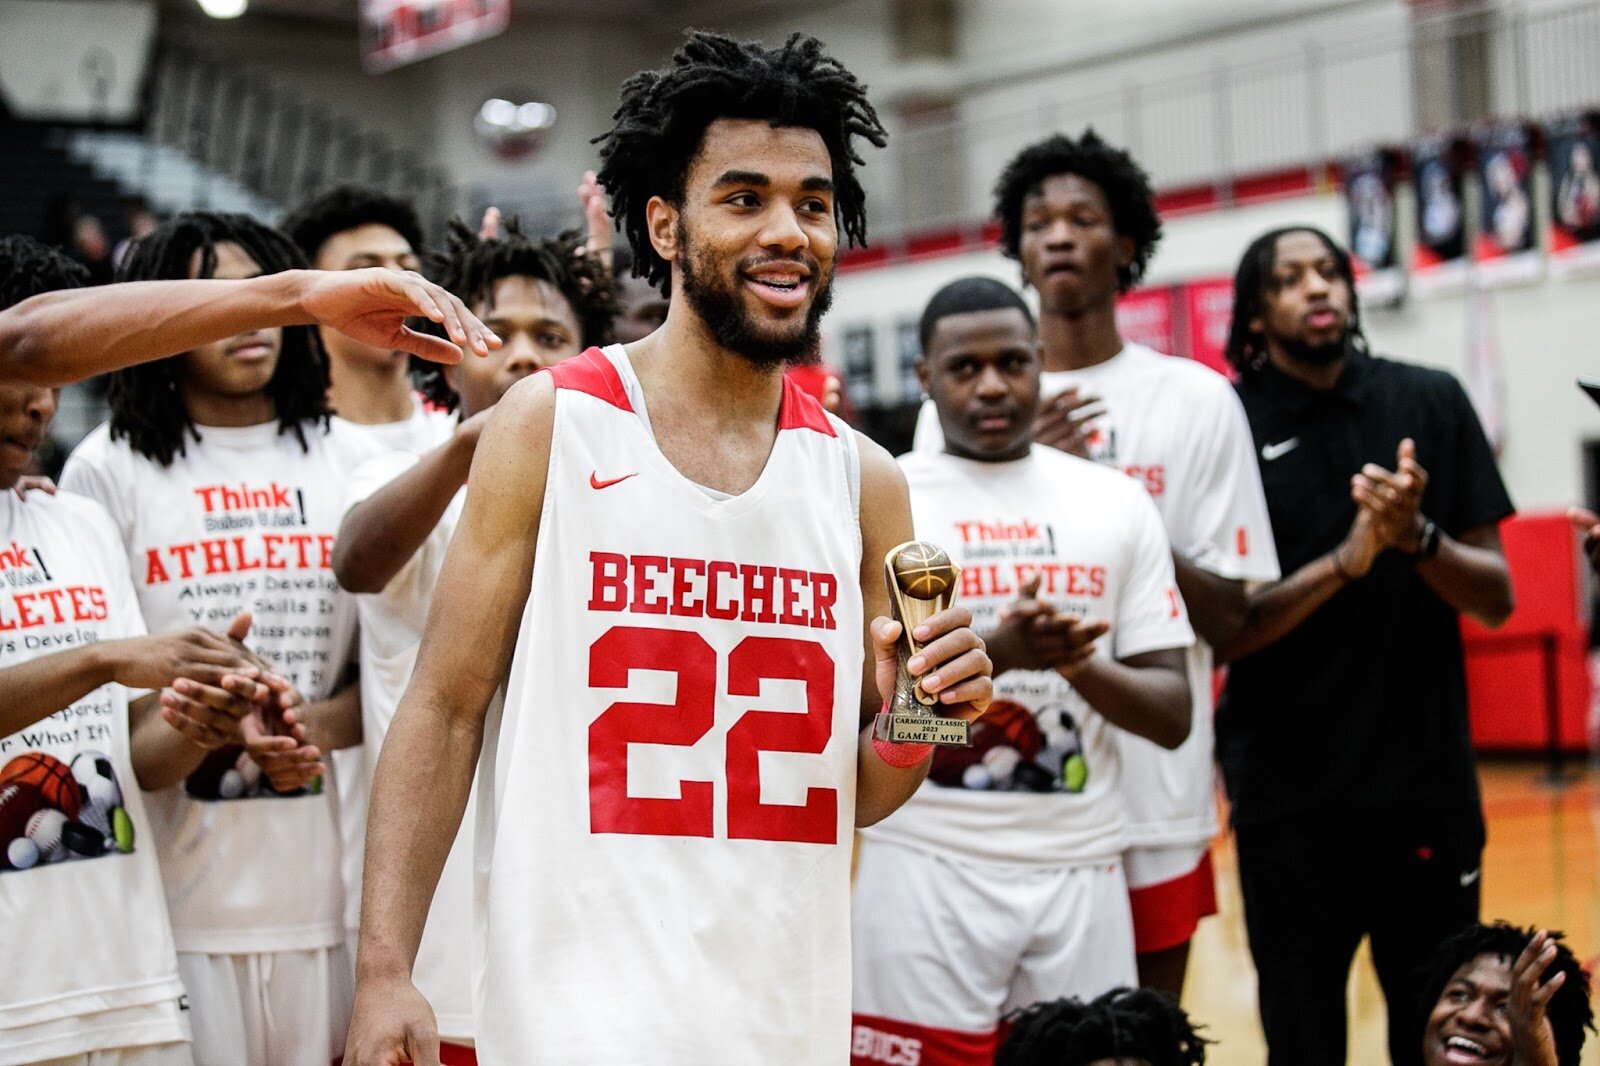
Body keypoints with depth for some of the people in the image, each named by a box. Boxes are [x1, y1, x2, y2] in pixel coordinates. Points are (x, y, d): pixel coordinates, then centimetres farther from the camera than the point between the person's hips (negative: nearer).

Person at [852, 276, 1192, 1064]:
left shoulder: (1117, 503, 8)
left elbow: (1173, 716, 6)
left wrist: (1078, 666, -14)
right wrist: (995, 654, -23)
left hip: (1081, 865, 3)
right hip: (928, 863, -2)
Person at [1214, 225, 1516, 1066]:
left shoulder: (1430, 403, 4)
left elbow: (1496, 599, 3)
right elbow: (1218, 633, -7)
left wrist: (1417, 536, -16)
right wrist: (1344, 560, -20)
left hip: (1429, 782, 2)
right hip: (1288, 792, -2)